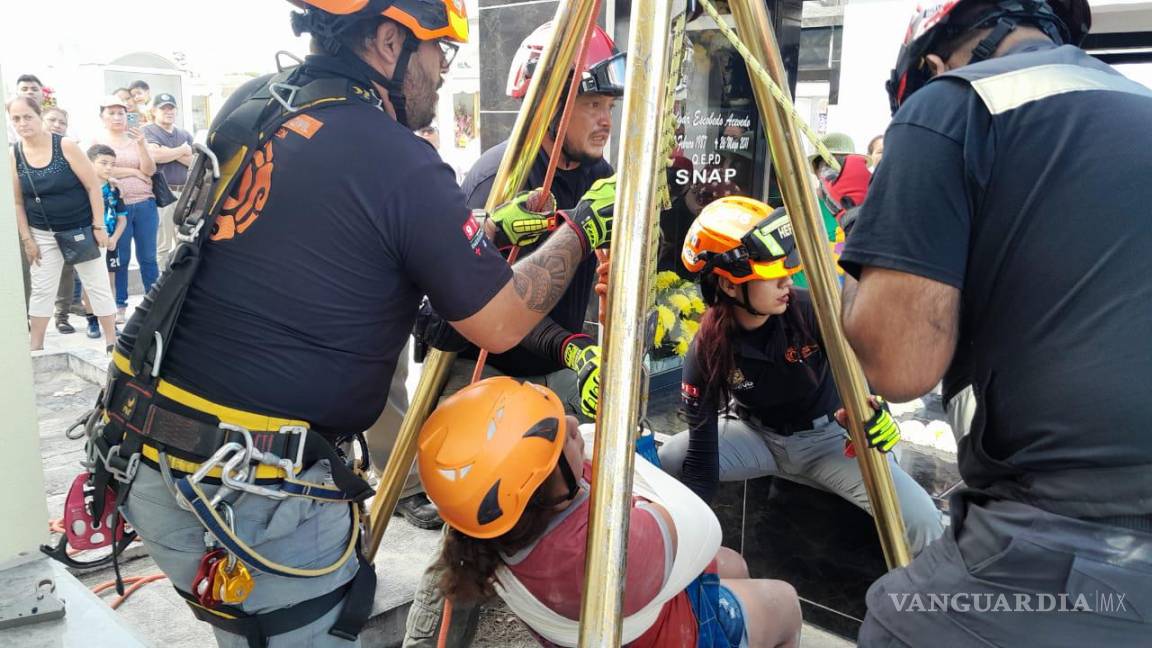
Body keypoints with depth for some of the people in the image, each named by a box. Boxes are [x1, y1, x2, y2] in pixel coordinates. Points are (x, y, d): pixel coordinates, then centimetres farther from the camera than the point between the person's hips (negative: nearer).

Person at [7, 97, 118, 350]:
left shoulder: (65, 146, -14)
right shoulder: (13, 155, -5)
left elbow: (93, 186, -11)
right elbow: (17, 201, 3)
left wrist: (98, 226, -12)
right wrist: (26, 239, 0)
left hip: (80, 229, -3)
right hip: (43, 233, 3)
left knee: (97, 286, 3)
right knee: (42, 289, 9)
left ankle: (112, 342, 13)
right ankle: (35, 346, 19)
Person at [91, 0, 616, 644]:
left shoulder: (246, 105, 4)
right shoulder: (399, 163, -18)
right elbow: (500, 325, -8)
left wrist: (486, 230, 20)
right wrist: (580, 232, 7)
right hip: (252, 492, -7)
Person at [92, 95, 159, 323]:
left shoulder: (136, 138, 11)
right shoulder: (98, 141, 4)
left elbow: (149, 170, -1)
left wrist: (141, 144, -14)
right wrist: (134, 171, -4)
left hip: (145, 204, 2)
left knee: (148, 257, 7)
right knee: (120, 258, 4)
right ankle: (119, 306, 14)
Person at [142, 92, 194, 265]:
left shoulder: (185, 134, 18)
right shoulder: (147, 131, 3)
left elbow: (194, 161, 4)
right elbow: (155, 155, -17)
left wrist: (169, 153, -9)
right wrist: (182, 150, -4)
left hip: (185, 192, 5)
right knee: (162, 245, -3)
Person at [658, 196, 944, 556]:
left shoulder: (811, 311, -25)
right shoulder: (707, 351, -22)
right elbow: (701, 454, -19)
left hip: (829, 437, 0)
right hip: (756, 435, 1)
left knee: (922, 520, -20)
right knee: (661, 467, -24)